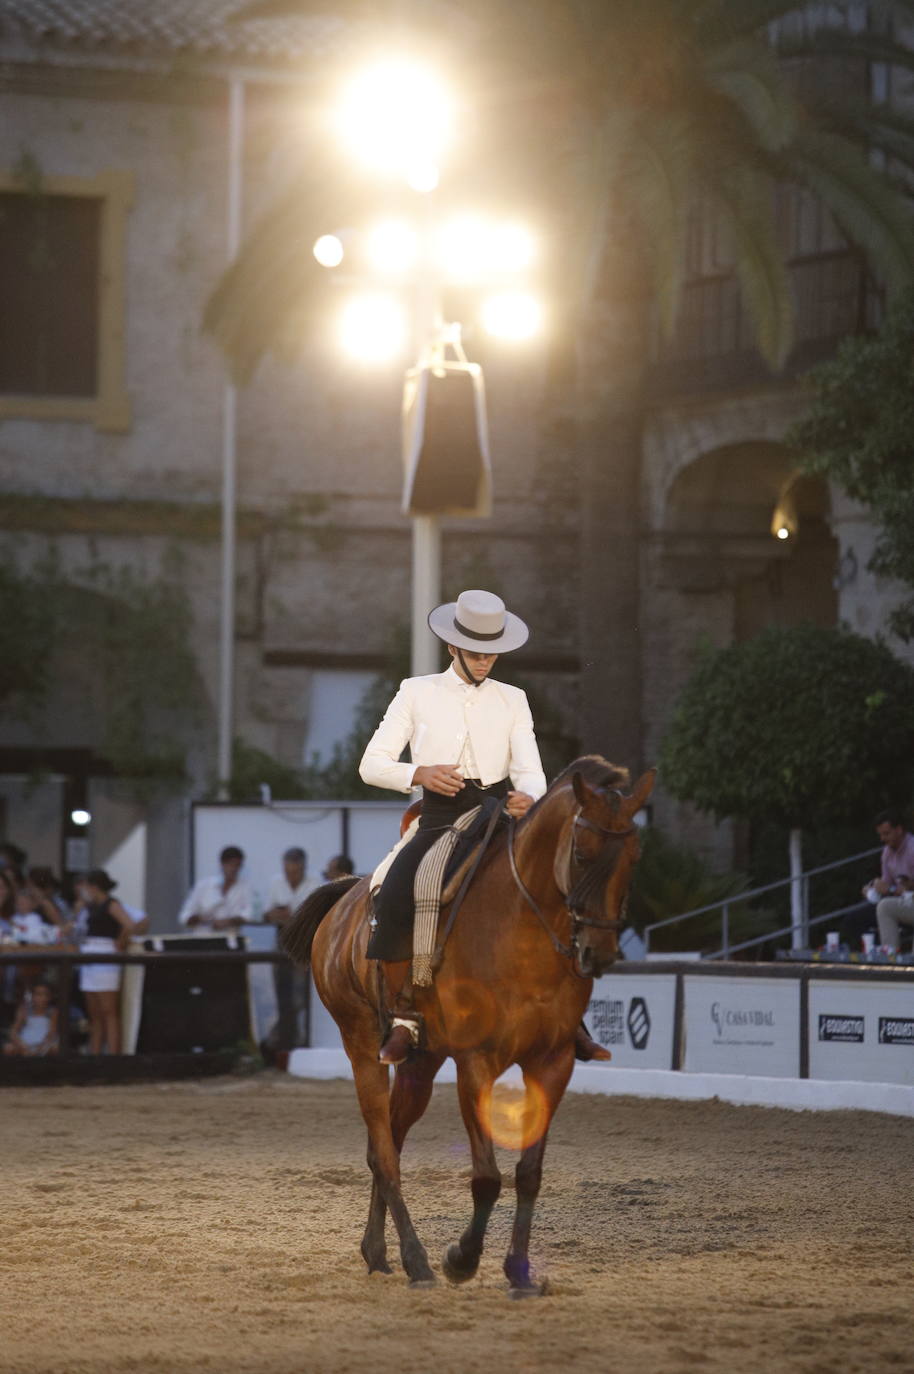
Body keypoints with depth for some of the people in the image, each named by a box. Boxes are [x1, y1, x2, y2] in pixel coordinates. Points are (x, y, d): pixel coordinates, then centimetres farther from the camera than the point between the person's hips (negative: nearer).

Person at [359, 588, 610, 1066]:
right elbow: (372, 764, 4)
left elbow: (530, 770, 5)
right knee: (394, 900, -30)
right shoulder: (417, 693, 8)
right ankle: (402, 1020, -17)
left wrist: (528, 797, -20)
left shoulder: (512, 700, 14)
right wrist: (419, 773, -16)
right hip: (440, 819, -2)